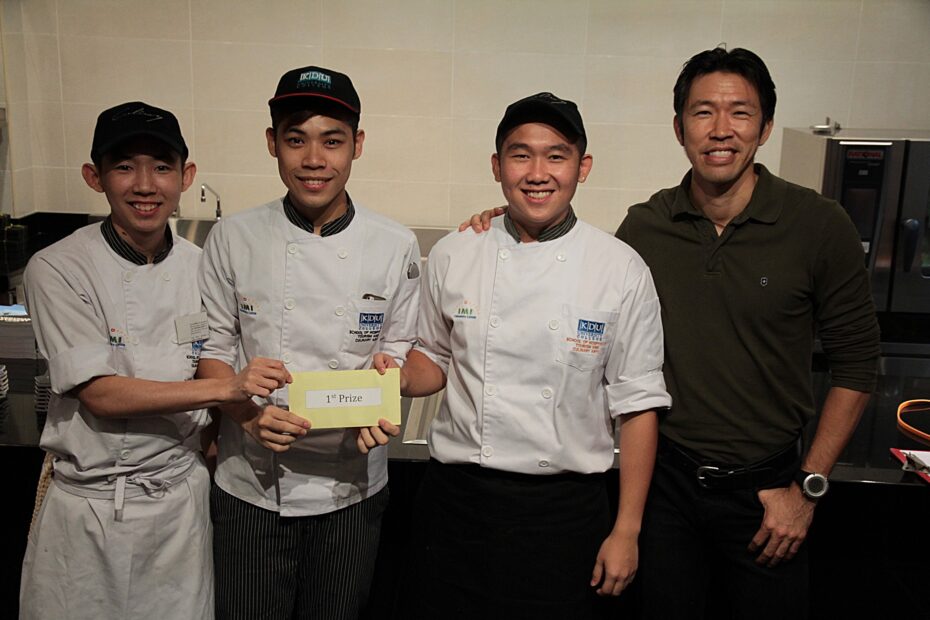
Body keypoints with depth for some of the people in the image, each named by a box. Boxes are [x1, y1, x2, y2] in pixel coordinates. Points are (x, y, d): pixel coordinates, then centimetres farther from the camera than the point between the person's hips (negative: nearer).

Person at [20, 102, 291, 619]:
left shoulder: (203, 268, -1)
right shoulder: (58, 269, -10)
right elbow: (99, 393, -17)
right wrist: (226, 388, -25)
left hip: (181, 495, 2)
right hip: (86, 504, -2)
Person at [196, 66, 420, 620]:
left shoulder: (395, 246, -6)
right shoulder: (234, 239, -6)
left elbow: (399, 347, 3)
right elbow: (212, 348, 1)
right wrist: (248, 413, -17)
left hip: (352, 482, 1)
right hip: (251, 484, 0)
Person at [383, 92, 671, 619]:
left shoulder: (622, 270, -7)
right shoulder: (453, 256, 0)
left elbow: (637, 404, -4)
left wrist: (627, 530, -4)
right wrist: (399, 378, -10)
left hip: (565, 510, -1)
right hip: (456, 497, 2)